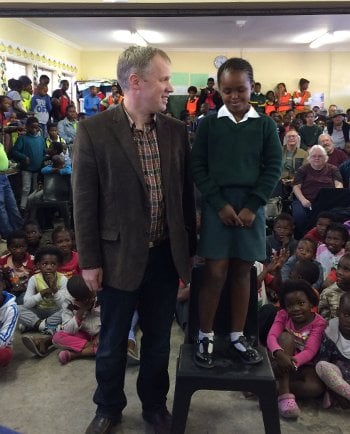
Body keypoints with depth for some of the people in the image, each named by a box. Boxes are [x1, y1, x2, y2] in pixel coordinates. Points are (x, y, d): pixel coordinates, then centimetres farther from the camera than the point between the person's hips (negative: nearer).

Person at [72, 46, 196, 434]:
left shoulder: (176, 130, 1)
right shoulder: (93, 130, -10)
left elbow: (185, 192, 7)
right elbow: (84, 201, -9)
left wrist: (189, 247, 8)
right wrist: (89, 260, -8)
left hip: (166, 255, 3)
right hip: (119, 256, -3)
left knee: (158, 340, 18)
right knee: (112, 342, 16)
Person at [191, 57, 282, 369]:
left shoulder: (265, 124, 4)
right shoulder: (209, 123, 1)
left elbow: (273, 168, 2)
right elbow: (198, 167, -1)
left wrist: (252, 206, -8)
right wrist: (220, 203, -11)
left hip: (251, 205, 2)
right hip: (217, 205, -1)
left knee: (242, 272, 9)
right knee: (215, 273, -2)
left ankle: (237, 337, 21)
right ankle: (205, 336, 15)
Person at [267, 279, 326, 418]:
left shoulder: (318, 322, -11)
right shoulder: (282, 315, -6)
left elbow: (310, 351, -23)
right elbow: (271, 336, -22)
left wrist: (293, 361, -42)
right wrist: (280, 355, -44)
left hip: (304, 365, -1)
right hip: (282, 362, 1)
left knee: (316, 388, -33)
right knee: (286, 337, -29)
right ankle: (284, 394, -33)